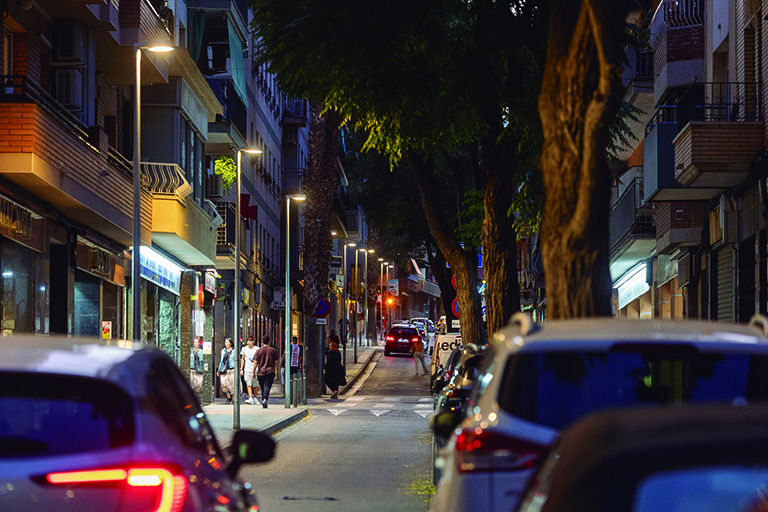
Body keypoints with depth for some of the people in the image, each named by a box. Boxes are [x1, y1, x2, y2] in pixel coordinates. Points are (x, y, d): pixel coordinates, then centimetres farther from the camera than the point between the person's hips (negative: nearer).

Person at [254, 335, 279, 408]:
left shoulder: (258, 351, 1)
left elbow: (256, 363, -2)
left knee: (263, 388, 15)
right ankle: (265, 400, -29)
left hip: (260, 372, 1)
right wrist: (275, 371, 17)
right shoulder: (273, 350, 3)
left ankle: (263, 400, 23)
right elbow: (275, 362, 6)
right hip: (270, 371, -1)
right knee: (267, 387, -9)